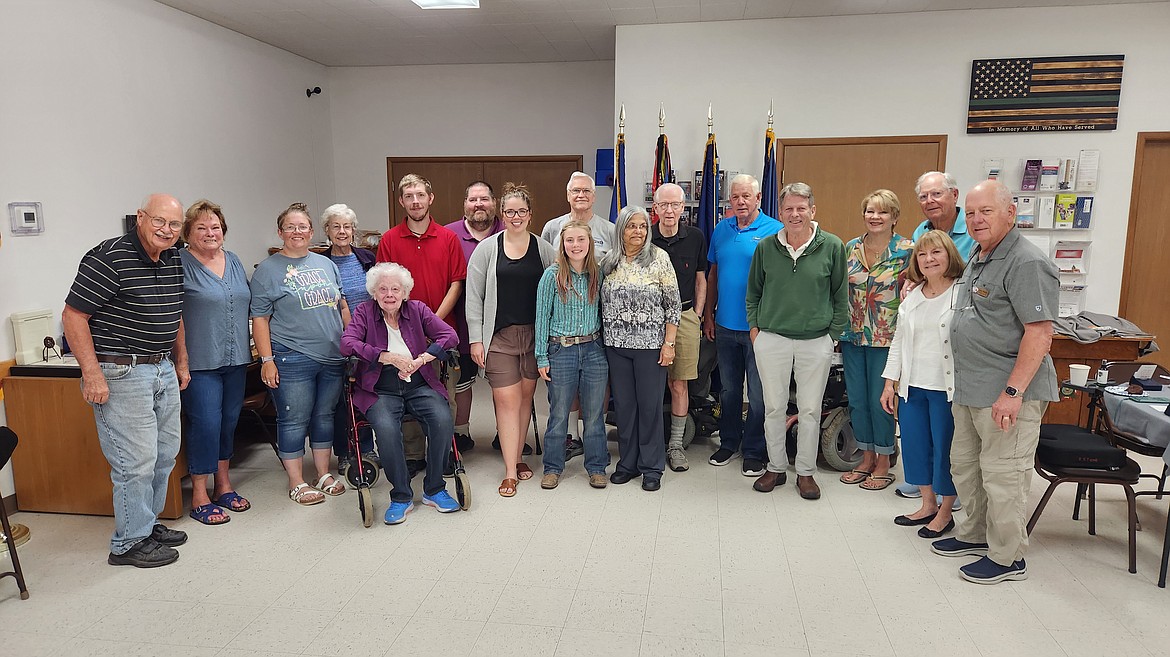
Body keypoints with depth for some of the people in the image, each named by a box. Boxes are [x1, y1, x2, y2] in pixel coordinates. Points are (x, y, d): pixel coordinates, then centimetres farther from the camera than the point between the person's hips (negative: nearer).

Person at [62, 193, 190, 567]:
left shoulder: (173, 261, 8)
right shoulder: (109, 258, -16)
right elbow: (73, 316, -16)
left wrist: (181, 362, 21)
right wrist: (92, 374, -20)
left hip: (163, 369, 9)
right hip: (122, 374, -8)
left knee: (165, 453, 16)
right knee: (136, 460, -4)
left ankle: (148, 523, 33)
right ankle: (129, 543, 12)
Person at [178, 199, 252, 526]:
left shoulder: (234, 261, 12)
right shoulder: (180, 264, -8)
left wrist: (248, 346, 17)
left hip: (235, 359, 7)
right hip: (200, 362, -6)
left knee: (229, 422, 13)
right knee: (206, 423, -6)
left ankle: (224, 486, 27)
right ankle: (200, 497, 7)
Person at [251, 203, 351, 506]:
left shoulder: (326, 264, 12)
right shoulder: (268, 270, -3)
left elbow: (342, 306, 18)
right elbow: (259, 318, -6)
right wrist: (267, 360, -12)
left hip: (333, 357, 5)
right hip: (292, 359, -5)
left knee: (325, 416, 14)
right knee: (294, 420, 2)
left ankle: (324, 474, 26)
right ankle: (297, 483, 14)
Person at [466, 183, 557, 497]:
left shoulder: (543, 249, 5)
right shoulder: (487, 248, 1)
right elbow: (473, 296, 0)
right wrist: (476, 339, -5)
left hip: (534, 334, 2)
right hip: (499, 336, -2)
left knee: (526, 396, 11)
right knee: (506, 399, -5)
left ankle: (517, 457, 27)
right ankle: (510, 471, 1)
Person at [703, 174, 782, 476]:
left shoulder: (775, 230, -7)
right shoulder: (721, 230, 8)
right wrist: (708, 315, 11)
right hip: (725, 325, 5)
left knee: (758, 395, 4)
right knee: (729, 390, 17)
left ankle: (754, 452, 17)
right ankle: (728, 443, 31)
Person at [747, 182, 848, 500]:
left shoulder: (832, 246, -2)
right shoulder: (766, 247, 2)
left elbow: (841, 295, 5)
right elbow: (753, 292, 13)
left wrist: (834, 332, 1)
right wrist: (755, 327, 5)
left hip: (816, 342, -1)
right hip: (771, 340, 1)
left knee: (810, 409, 8)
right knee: (774, 407, 9)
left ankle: (806, 472, 23)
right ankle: (776, 468, 25)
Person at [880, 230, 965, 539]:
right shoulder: (911, 298, 10)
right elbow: (898, 342, 14)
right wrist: (890, 382, 10)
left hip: (947, 388, -6)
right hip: (912, 386, 6)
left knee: (945, 449, 5)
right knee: (915, 446, 13)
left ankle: (945, 513, 23)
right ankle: (928, 505, 31)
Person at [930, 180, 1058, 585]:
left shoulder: (1026, 263, -17)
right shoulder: (977, 258, 13)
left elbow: (1040, 332, -22)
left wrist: (1013, 392, -25)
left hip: (1008, 392, -10)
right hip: (969, 390, 10)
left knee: (1002, 476, 1)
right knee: (964, 466, 20)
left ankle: (1007, 558, 18)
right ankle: (976, 534, 37)